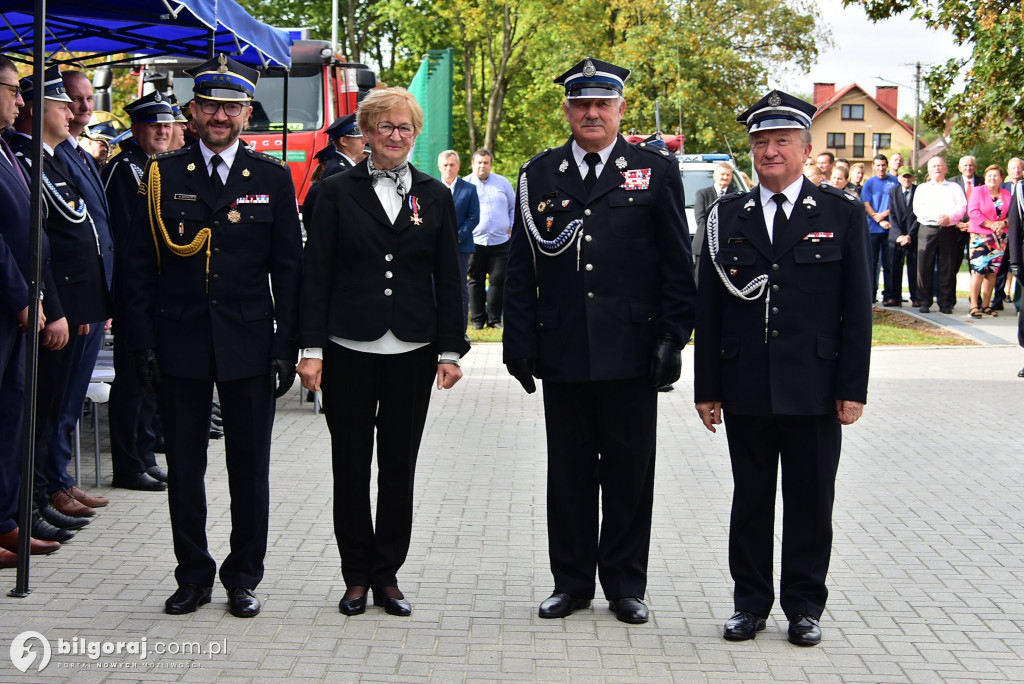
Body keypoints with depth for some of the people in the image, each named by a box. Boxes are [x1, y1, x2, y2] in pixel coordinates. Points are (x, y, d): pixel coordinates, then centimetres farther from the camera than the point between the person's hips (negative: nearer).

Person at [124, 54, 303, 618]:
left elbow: (287, 268, 3)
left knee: (250, 466, 7)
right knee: (184, 465, 7)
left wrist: (285, 348, -3)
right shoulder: (162, 175, 4)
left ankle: (243, 577, 20)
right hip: (179, 344, 0)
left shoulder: (273, 178, 4)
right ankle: (193, 574, 21)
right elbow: (140, 265, 3)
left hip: (249, 345, 0)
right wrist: (143, 343, -4)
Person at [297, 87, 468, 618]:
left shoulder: (435, 196, 8)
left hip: (411, 351, 1)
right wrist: (312, 348, -6)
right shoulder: (338, 192, 2)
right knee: (351, 464, 4)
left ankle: (387, 575, 17)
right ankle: (356, 577, 15)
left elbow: (448, 279, 8)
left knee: (400, 465, 6)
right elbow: (316, 272, 0)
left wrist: (450, 349, 2)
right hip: (349, 349, -1)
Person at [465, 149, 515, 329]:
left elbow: (513, 208, 20)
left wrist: (513, 228, 10)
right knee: (476, 281, 3)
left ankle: (494, 319, 5)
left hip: (500, 240, 1)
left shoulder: (502, 182, 12)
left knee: (498, 280, -4)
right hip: (475, 241, -1)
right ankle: (478, 319, 10)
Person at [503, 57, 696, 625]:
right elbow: (521, 268, 8)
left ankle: (625, 583, 17)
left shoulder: (656, 170, 3)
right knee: (569, 470, 9)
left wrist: (673, 337, -5)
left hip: (631, 349, -2)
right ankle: (571, 581, 20)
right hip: (562, 350, 2)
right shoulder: (539, 175, 8)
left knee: (629, 470, 5)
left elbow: (677, 264, 2)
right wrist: (519, 341, 2)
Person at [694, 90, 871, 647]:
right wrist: (707, 387, 2)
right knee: (750, 498, 10)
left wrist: (853, 387, -5)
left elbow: (857, 307, 0)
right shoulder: (728, 217, 5)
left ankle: (804, 605, 20)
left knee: (810, 502, 6)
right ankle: (750, 601, 22)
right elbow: (708, 309, 5)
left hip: (815, 391, -1)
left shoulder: (842, 214, 1)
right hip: (746, 391, 2)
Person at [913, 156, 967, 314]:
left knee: (948, 268, -3)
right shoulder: (922, 188, 18)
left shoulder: (955, 188, 18)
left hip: (949, 230, 0)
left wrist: (950, 217, -17)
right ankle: (925, 302, 0)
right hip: (928, 229, 0)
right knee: (925, 266, -5)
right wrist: (937, 217, -14)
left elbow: (962, 207, 4)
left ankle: (945, 303, 0)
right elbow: (918, 208, 2)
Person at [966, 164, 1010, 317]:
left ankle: (986, 305, 11)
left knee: (992, 272, 4)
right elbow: (972, 211, -9)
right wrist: (991, 224, -14)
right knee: (978, 271, -12)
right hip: (980, 236, -4)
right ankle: (974, 306, -10)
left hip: (1000, 237, 4)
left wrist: (1004, 223, -11)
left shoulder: (1006, 194, 11)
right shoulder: (978, 191, 0)